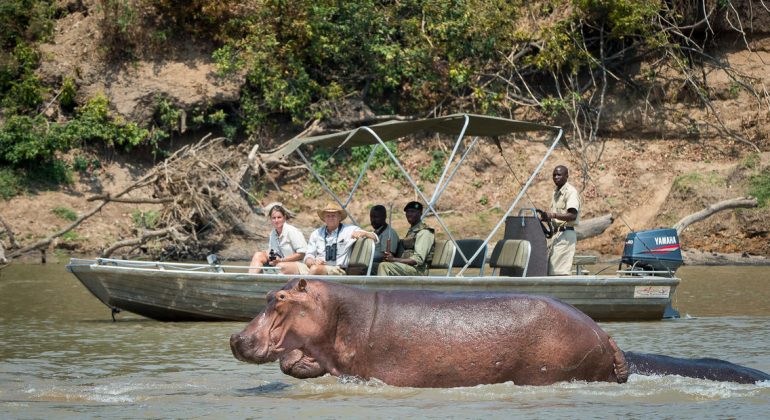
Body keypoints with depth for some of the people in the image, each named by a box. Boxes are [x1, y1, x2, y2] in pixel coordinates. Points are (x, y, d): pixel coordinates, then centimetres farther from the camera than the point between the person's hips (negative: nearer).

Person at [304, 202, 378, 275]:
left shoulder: (350, 230, 9)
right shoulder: (316, 233, 19)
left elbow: (375, 238, 4)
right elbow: (309, 256, 17)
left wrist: (363, 233, -18)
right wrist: (313, 262, -7)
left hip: (338, 270, -4)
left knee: (315, 269, -37)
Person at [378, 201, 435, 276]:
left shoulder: (424, 232, -7)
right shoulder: (411, 230, 23)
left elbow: (418, 260, -17)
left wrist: (394, 259, -22)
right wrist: (391, 257, 1)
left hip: (418, 270, -9)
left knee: (384, 266, -26)